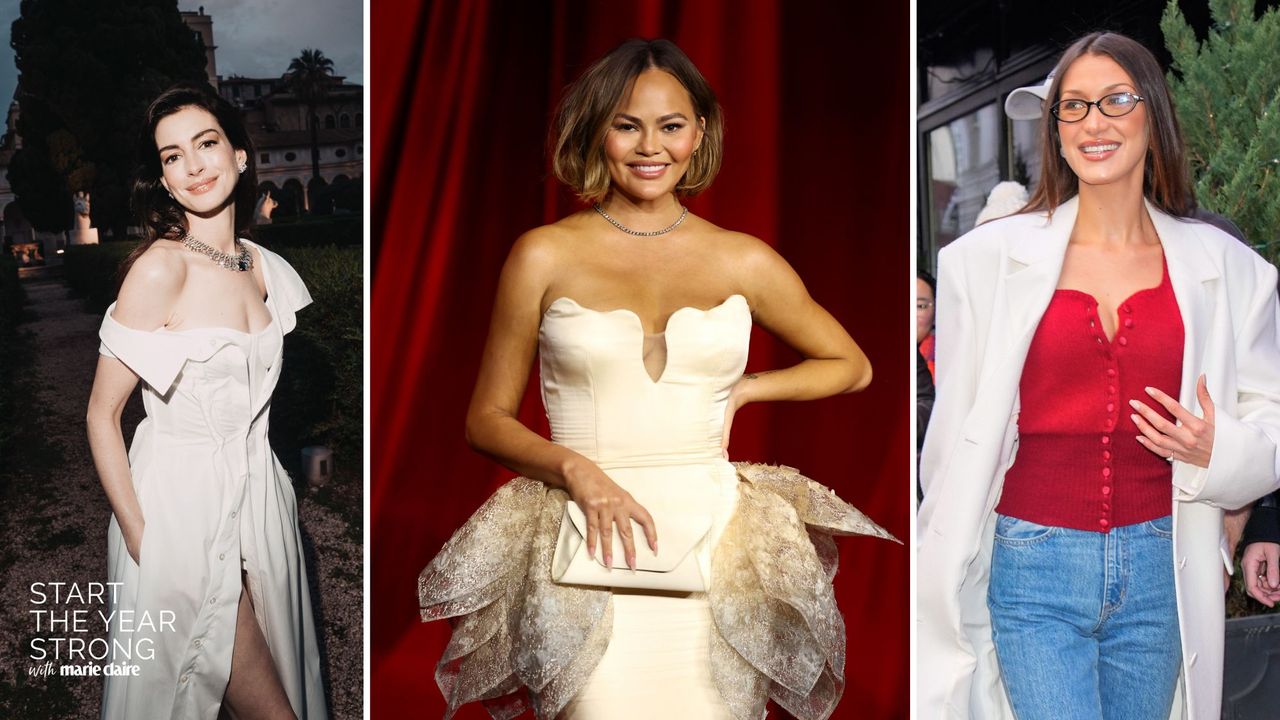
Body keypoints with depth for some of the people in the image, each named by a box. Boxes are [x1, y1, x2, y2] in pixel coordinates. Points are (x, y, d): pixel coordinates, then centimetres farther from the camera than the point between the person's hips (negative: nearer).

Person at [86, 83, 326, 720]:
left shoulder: (263, 267, 4)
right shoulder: (159, 268, -17)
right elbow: (102, 415, -15)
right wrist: (138, 537, -17)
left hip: (258, 492, 7)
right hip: (180, 498, -7)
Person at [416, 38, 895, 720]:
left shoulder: (744, 261, 9)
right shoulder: (544, 256, 4)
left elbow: (852, 366, 22)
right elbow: (486, 419, 7)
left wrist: (739, 391, 8)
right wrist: (576, 470, -10)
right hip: (588, 536, -1)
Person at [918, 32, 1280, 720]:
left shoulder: (1222, 265, 6)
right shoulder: (992, 256, 2)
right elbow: (956, 430, 4)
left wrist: (1219, 453, -10)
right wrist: (940, 581, 5)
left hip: (1156, 572, 2)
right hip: (1035, 563, -2)